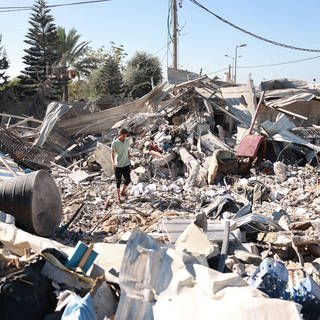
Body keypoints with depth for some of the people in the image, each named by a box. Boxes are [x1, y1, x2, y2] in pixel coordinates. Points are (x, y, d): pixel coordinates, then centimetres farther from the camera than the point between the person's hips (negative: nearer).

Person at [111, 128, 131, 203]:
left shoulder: (127, 141, 0)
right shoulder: (114, 143, -13)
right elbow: (112, 154, -14)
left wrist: (129, 160, 15)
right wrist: (113, 163, -29)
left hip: (126, 164, 3)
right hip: (118, 165, -3)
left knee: (128, 180, -2)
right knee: (118, 181, 6)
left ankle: (123, 192, 25)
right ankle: (118, 196, 22)